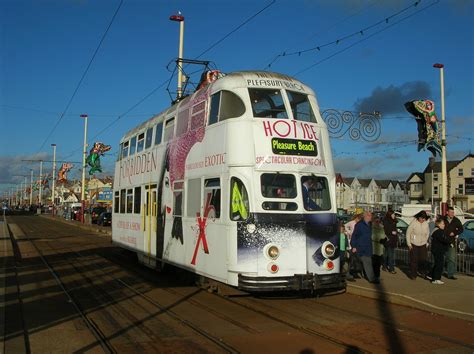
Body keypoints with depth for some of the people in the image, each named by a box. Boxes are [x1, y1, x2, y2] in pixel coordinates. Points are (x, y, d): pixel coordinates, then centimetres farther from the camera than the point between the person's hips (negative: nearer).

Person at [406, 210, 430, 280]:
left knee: (423, 259, 5)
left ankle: (422, 272, 25)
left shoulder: (426, 223, -1)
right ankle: (413, 274, 11)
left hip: (423, 244, 4)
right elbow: (408, 233, -8)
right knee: (414, 260, 1)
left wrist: (426, 242, 11)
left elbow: (427, 233, 14)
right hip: (414, 244, -4)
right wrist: (409, 244, -8)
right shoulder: (413, 223, -14)